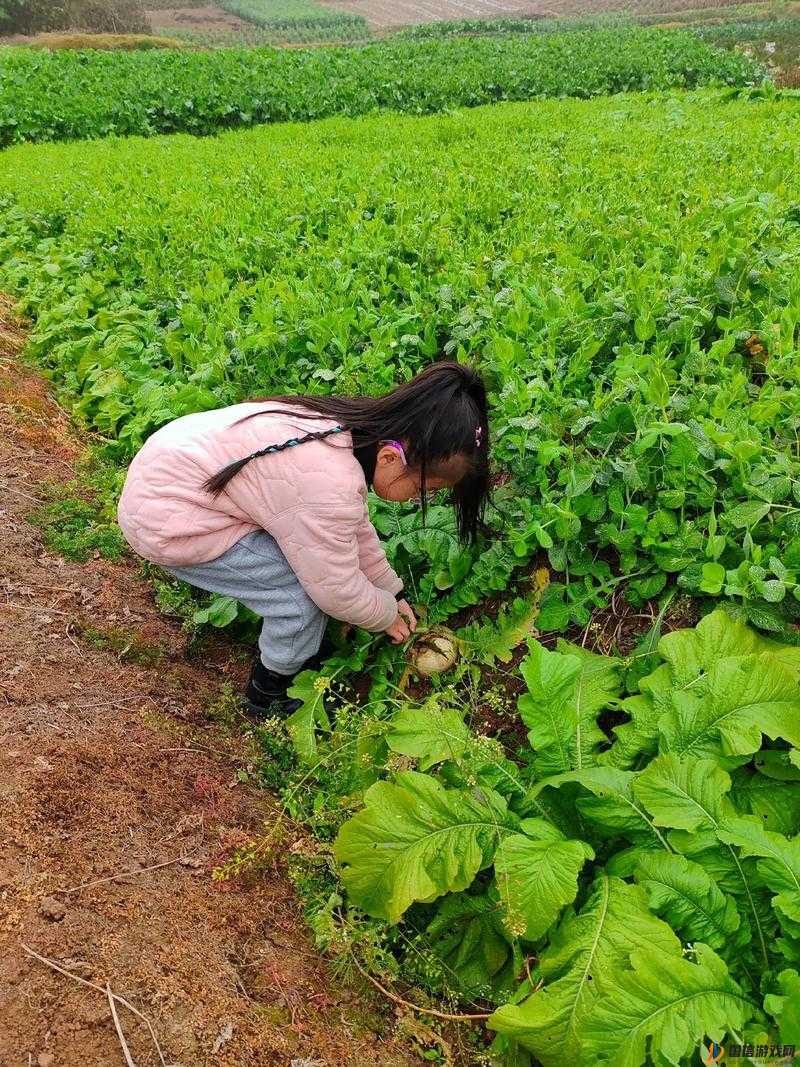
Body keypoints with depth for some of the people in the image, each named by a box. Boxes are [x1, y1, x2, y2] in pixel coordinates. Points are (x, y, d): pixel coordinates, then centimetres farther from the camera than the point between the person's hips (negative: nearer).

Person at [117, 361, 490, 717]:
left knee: (314, 554, 7)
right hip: (164, 521, -9)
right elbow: (337, 590, -19)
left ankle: (295, 652, 27)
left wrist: (390, 591, 15)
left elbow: (355, 525, 10)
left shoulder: (351, 428, -5)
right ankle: (268, 691, 13)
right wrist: (387, 615, 0)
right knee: (308, 591, -11)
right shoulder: (329, 487, -34)